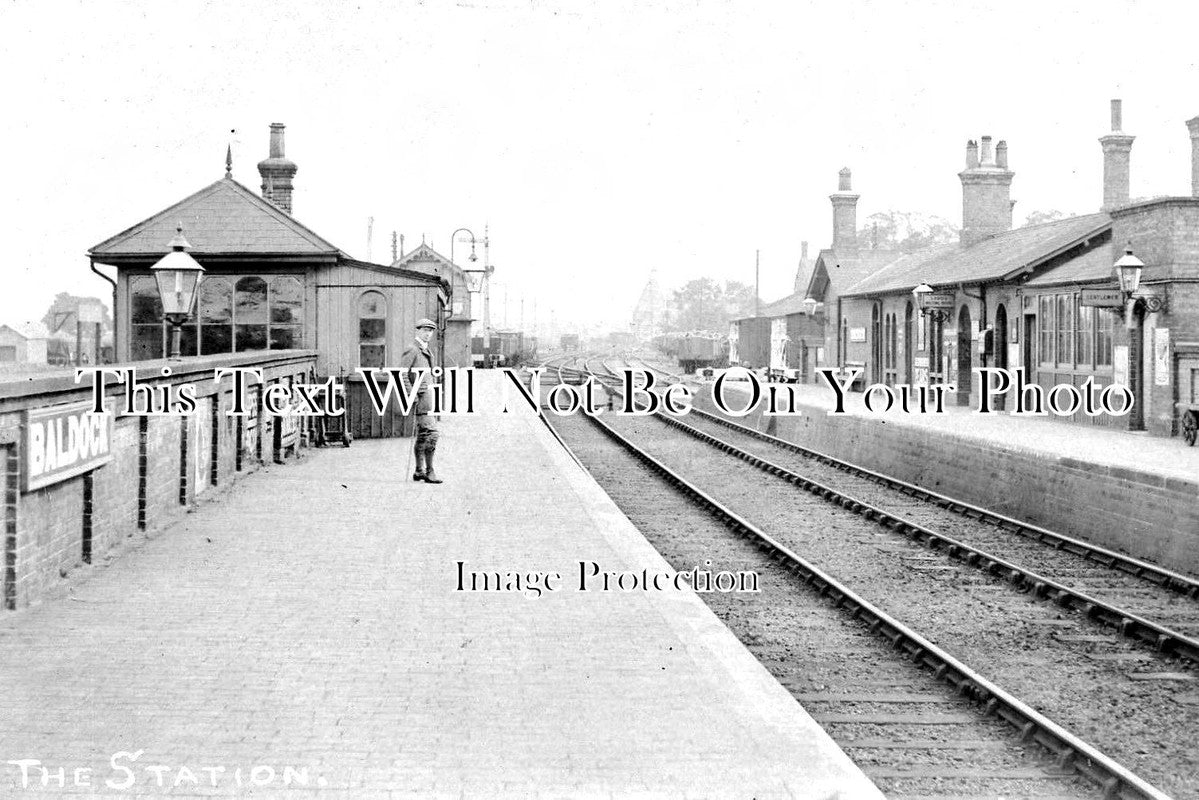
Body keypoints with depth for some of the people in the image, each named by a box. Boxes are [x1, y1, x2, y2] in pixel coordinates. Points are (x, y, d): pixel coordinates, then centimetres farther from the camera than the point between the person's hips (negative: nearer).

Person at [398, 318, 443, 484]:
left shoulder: (427, 351, 19)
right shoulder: (412, 350, -9)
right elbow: (402, 374, -16)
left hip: (429, 394, 10)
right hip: (421, 395, -10)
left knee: (422, 435, 12)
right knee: (431, 433, -15)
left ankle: (419, 471, 17)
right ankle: (429, 471, -14)